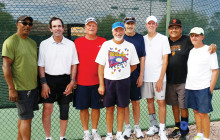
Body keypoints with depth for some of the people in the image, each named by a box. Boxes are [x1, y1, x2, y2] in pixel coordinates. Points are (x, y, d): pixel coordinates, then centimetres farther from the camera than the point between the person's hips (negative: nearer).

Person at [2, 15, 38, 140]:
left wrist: (40, 83, 18)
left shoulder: (33, 42, 14)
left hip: (33, 87, 7)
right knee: (27, 118, -4)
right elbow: (6, 66, -14)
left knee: (23, 116, 16)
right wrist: (11, 89, -18)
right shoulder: (10, 42, -10)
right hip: (20, 88, -7)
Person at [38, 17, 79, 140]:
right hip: (49, 79, -1)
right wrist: (44, 83, -7)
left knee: (64, 111, 8)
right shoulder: (44, 44, 2)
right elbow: (41, 66, 1)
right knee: (47, 110, -6)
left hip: (65, 80, 1)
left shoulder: (70, 44, 5)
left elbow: (74, 64, 7)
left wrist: (72, 82, -1)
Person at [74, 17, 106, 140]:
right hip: (82, 81, 0)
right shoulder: (78, 42, 2)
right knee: (84, 108, 6)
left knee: (96, 107, 9)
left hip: (98, 81, 1)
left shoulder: (103, 42, 4)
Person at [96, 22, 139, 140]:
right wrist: (101, 85, -6)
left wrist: (124, 74, 1)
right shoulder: (106, 45, 0)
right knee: (109, 108, 7)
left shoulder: (130, 46, 3)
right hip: (108, 81, 0)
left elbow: (134, 65, 12)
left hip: (124, 81, 1)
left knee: (121, 108, 8)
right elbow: (101, 66, -1)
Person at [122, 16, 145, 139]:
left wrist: (141, 75, -2)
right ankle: (127, 127, 18)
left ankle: (137, 127, 20)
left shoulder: (140, 38, 4)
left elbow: (142, 58, 4)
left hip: (135, 75, 0)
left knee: (136, 102, 6)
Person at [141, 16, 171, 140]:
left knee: (161, 102, -2)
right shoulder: (142, 39, 8)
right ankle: (154, 126, 25)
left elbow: (165, 60, -6)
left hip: (159, 77, -4)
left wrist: (160, 78, -13)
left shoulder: (163, 39, -2)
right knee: (149, 100, 11)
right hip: (146, 77, 4)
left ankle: (162, 130, 7)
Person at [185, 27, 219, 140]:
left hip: (203, 88, -6)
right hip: (190, 87, 6)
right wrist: (188, 84, 13)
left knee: (203, 113, -4)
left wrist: (211, 88, -12)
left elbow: (215, 71, -8)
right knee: (196, 111, 13)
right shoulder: (191, 51, 13)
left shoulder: (209, 51, -6)